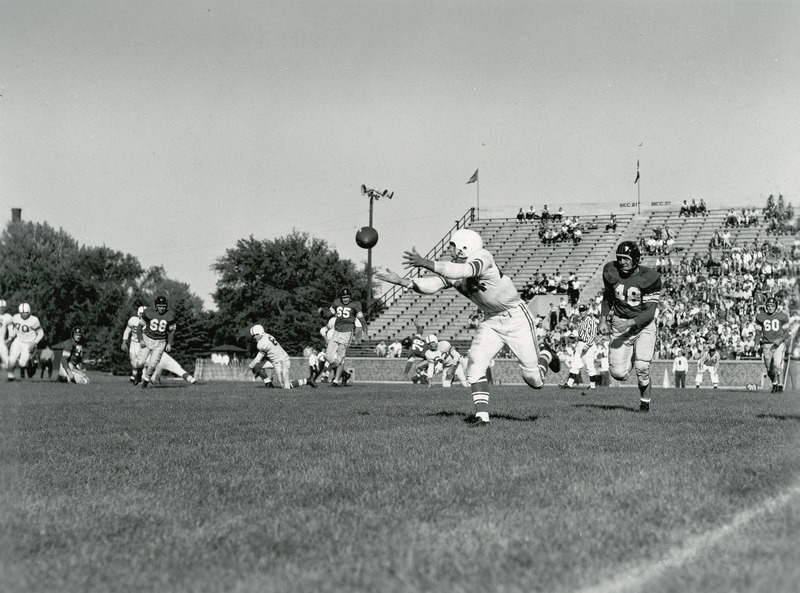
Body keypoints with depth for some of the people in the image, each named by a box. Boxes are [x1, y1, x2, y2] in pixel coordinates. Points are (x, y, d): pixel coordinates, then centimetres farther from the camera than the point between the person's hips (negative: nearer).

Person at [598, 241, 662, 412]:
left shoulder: (649, 278, -16)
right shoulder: (611, 272, -6)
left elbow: (650, 312, -16)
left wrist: (630, 323, -30)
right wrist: (603, 319, 2)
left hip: (643, 324, -3)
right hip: (619, 324, 3)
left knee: (642, 368, -18)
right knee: (619, 374, -6)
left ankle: (645, 401, 10)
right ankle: (631, 357, 31)